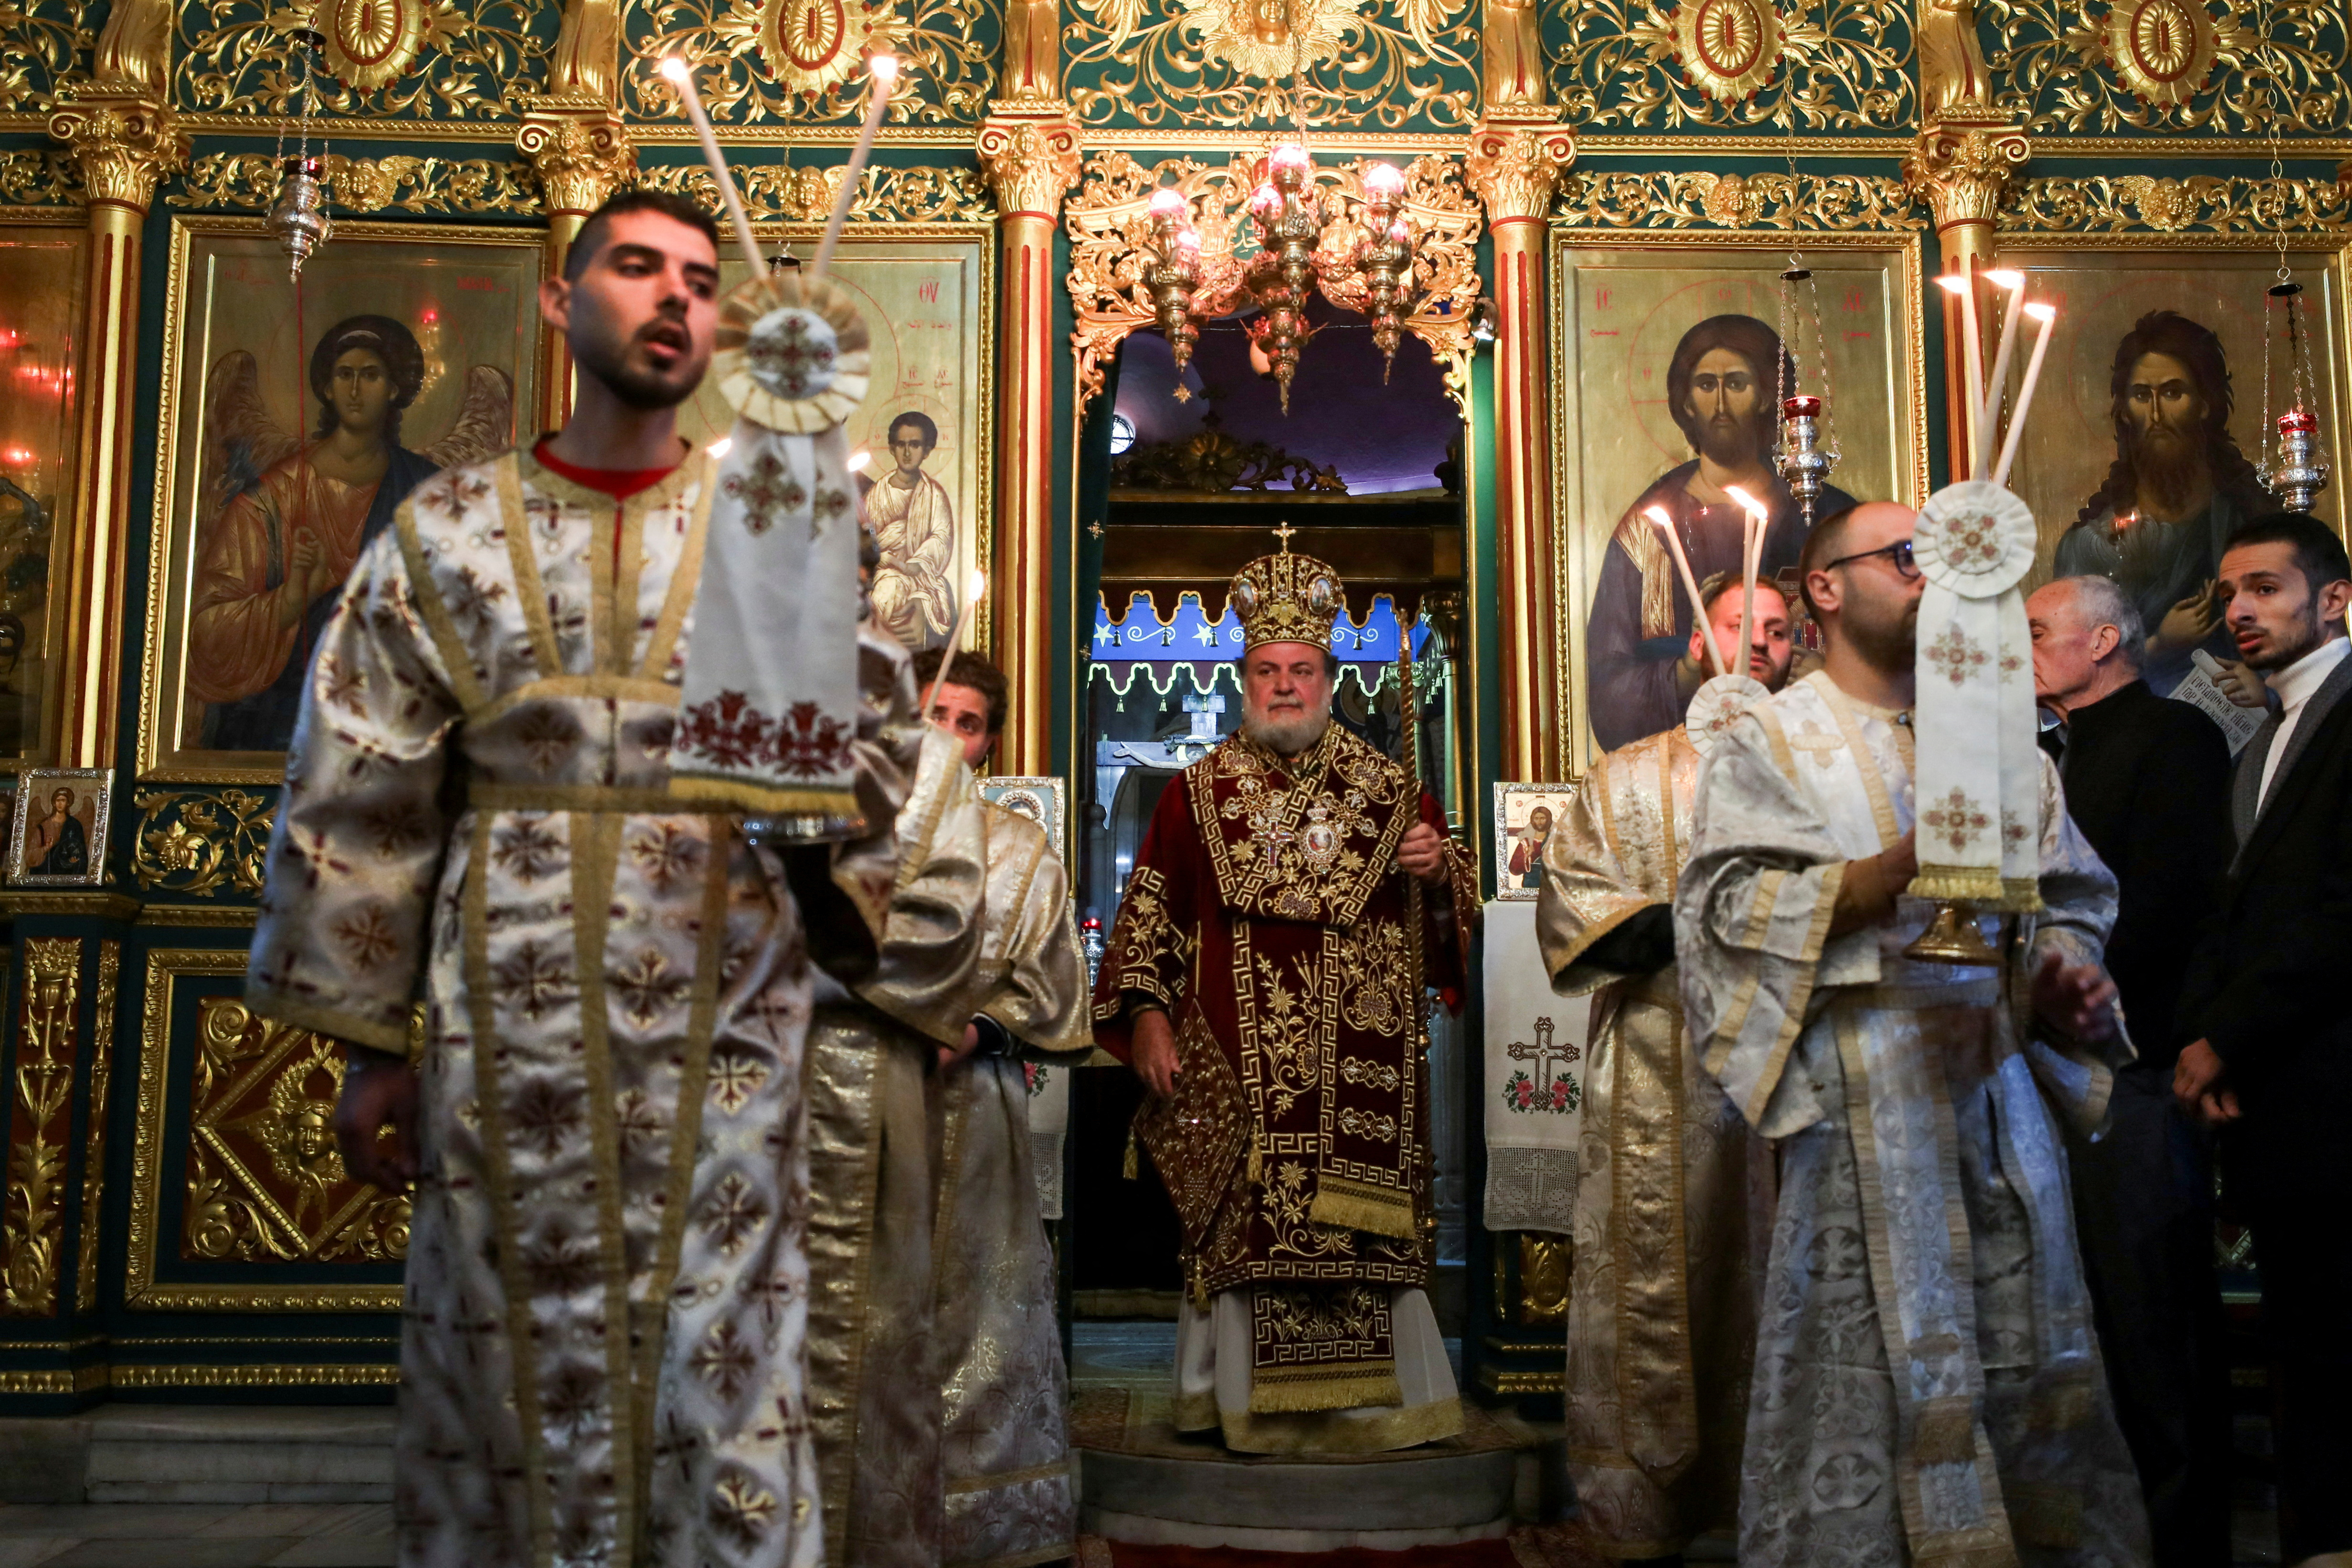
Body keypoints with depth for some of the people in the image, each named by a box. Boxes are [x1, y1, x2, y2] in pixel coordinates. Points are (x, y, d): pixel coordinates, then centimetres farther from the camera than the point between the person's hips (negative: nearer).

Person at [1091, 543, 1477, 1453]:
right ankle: (1245, 1404, 11)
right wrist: (1146, 1013, -1)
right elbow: (1148, 913, 9)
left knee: (1362, 1232, -1)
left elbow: (1452, 914, 14)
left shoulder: (1388, 789, 11)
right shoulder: (1198, 790, 10)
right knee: (1245, 1229, -1)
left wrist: (1441, 873, -7)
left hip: (1361, 1061, 1)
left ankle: (1371, 1409, 11)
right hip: (1236, 1064, 0)